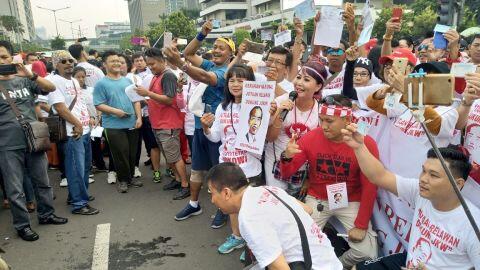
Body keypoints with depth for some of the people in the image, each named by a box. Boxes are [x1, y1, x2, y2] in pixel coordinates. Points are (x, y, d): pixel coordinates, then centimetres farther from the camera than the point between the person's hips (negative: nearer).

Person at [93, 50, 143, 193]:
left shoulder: (127, 81, 11)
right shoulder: (101, 84, -4)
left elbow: (136, 100, 11)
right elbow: (98, 105, -9)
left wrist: (139, 117, 1)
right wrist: (115, 111, -21)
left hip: (132, 124, 5)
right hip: (114, 126, -4)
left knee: (132, 153, 12)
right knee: (121, 154, 0)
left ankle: (131, 176, 29)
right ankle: (122, 180, 18)